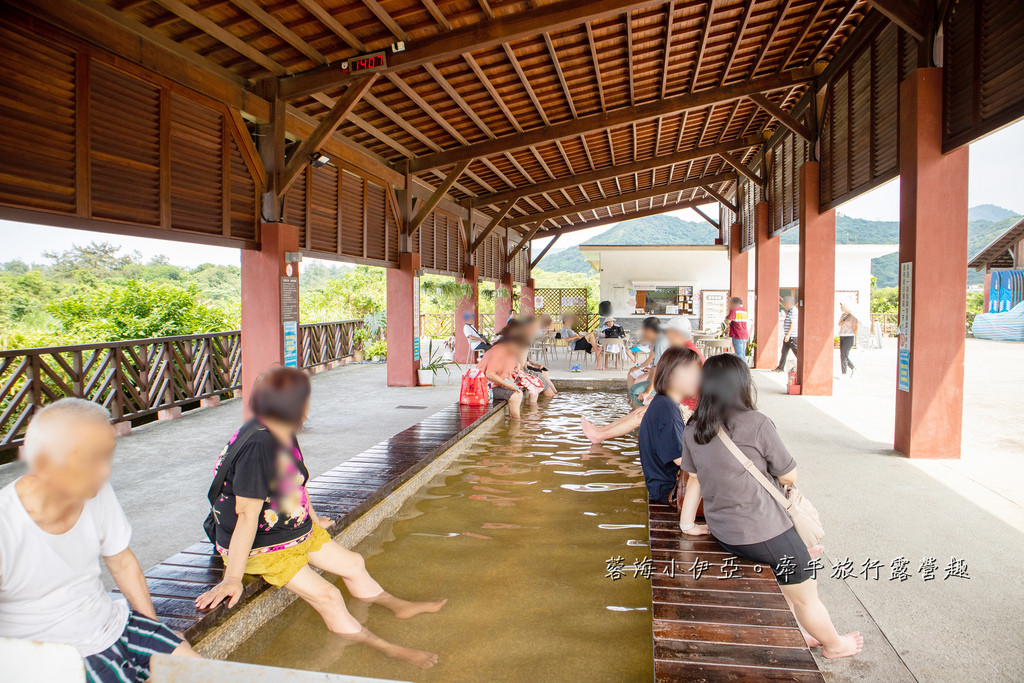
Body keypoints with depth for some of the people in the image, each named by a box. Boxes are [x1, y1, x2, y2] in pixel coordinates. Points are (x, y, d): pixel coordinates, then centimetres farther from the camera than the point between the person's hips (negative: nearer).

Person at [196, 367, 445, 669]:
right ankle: (386, 648, -4)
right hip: (261, 547, -9)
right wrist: (232, 578, -29)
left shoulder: (283, 435, -2)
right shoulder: (258, 446, -32)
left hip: (297, 530, 10)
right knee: (327, 596, -16)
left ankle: (398, 605, 39)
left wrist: (314, 519, 29)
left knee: (353, 563, 17)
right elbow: (248, 514, -32)